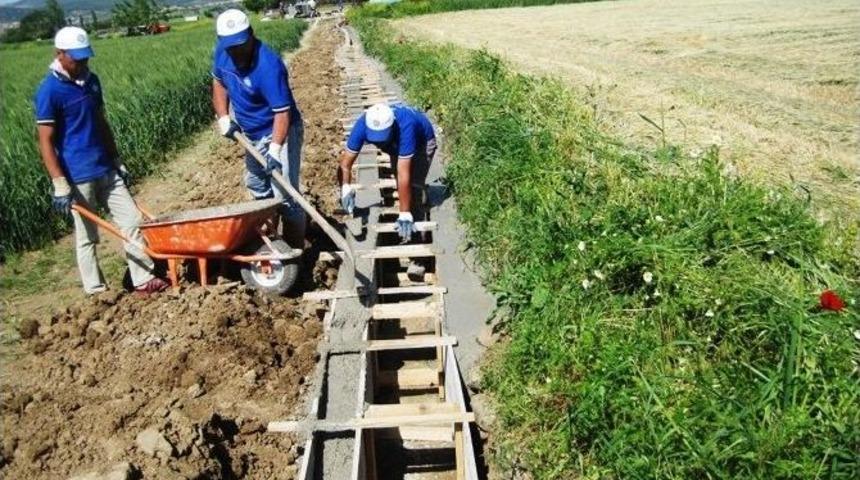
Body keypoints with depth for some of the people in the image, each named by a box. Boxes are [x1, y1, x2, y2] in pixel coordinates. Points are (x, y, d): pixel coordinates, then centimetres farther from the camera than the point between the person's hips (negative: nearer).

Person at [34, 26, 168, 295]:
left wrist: (117, 161, 18)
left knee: (132, 221, 6)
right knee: (87, 237, 5)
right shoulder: (49, 91, -13)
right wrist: (60, 185, -18)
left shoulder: (92, 81, 8)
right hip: (78, 178, -7)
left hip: (106, 170, 7)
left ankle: (144, 280, 13)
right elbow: (46, 142, -14)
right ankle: (97, 292, 17)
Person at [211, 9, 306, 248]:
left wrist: (275, 149, -42)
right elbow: (219, 81, 10)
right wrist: (223, 117, -1)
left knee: (285, 196, -11)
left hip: (278, 134, -9)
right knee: (255, 183, 26)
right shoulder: (222, 52, -9)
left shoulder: (268, 65, -31)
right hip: (253, 134, 9)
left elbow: (282, 112, -33)